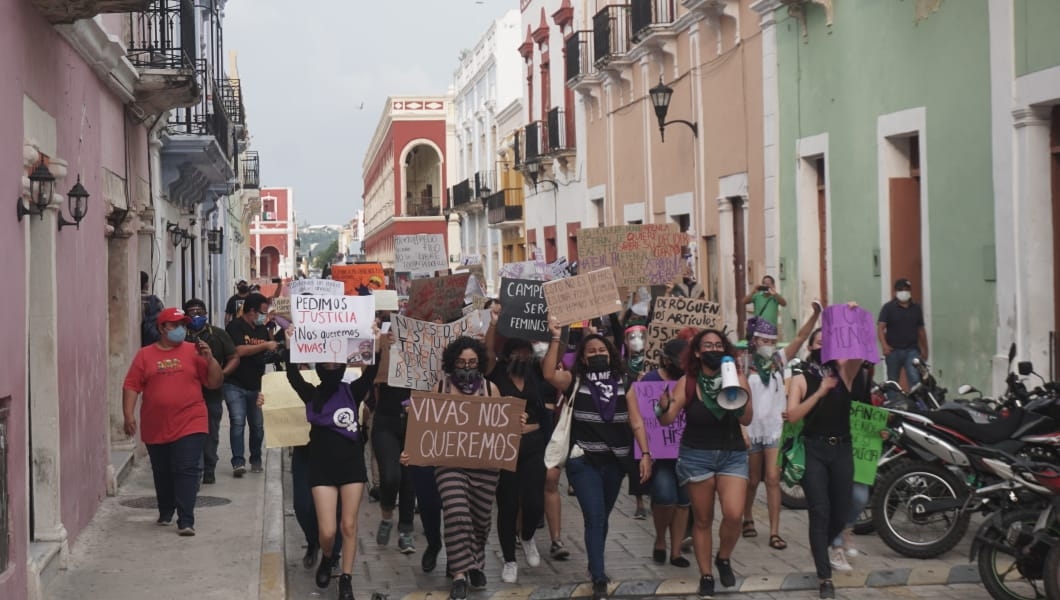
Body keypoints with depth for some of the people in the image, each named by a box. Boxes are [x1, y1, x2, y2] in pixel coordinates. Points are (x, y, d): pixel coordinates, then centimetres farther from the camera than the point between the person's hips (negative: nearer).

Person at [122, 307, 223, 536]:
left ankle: (186, 521, -6)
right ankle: (165, 513, 36)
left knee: (186, 472, -7)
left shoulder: (193, 352, 1)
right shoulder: (145, 355, 4)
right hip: (155, 428, 2)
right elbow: (131, 386, 1)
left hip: (189, 425, -2)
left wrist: (209, 359, -13)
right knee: (162, 473, 17)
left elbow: (215, 383, 1)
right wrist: (129, 415, -9)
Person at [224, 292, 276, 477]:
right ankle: (238, 462, -13)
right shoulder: (236, 326, -7)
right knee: (238, 422, -13)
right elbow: (240, 350, -21)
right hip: (235, 385, -6)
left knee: (257, 424, 8)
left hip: (256, 386, 6)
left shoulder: (263, 330, 13)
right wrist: (265, 346, -16)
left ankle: (256, 460, 22)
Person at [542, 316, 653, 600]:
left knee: (602, 517, 17)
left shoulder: (623, 383, 7)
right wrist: (555, 338, -24)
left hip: (615, 462, 4)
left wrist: (645, 453, -5)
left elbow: (636, 421, 4)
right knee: (594, 517, -12)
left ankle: (595, 565, 37)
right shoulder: (575, 381, -1)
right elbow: (549, 374, -21)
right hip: (584, 462, -4)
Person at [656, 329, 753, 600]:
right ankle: (706, 576, 19)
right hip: (696, 456, 0)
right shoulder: (687, 382, -5)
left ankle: (724, 559, 14)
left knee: (733, 514, -14)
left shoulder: (737, 379, -3)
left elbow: (747, 420, -11)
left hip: (733, 455, 0)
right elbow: (667, 420, -9)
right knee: (702, 519, 6)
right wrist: (664, 408, -32)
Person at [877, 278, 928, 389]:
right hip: (893, 350, -1)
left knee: (915, 379, -14)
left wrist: (924, 349, 17)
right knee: (892, 383, 8)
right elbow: (880, 328, -8)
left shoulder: (916, 308, 12)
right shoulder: (888, 308, 1)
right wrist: (884, 345, -22)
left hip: (912, 350, 1)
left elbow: (921, 330, 18)